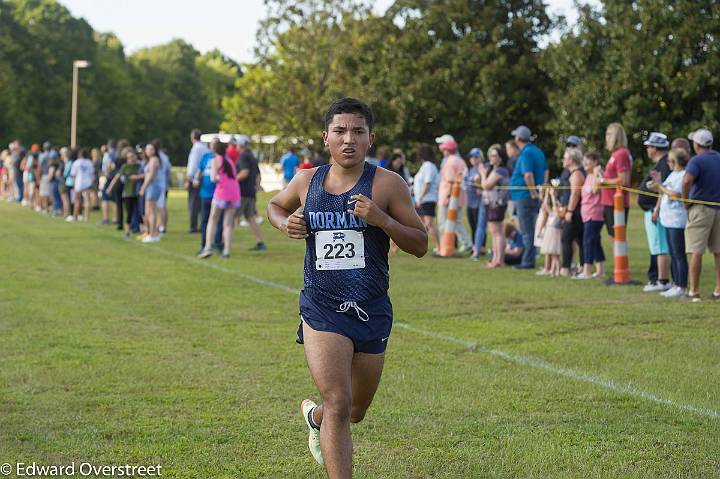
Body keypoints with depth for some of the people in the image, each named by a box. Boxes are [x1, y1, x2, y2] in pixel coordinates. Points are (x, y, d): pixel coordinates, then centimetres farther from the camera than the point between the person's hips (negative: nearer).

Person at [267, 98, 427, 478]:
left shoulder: (387, 184, -6)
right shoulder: (307, 181, 2)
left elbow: (420, 245, -5)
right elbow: (275, 205, 24)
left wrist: (382, 220, -22)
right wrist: (286, 223, 1)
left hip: (373, 313, 1)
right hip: (322, 311, -1)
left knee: (355, 412, 19)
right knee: (338, 405, -17)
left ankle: (314, 415, 53)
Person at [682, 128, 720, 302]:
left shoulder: (696, 161, -11)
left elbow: (687, 180, -28)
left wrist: (686, 200, -14)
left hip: (700, 208, -6)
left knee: (696, 252, -3)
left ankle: (694, 291, -4)